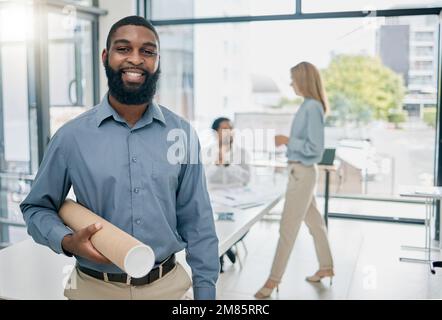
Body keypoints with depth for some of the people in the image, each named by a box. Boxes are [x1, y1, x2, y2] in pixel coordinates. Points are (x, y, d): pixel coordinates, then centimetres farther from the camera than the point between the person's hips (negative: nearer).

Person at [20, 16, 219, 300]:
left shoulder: (182, 133, -5)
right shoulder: (72, 136, -8)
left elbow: (196, 221, -1)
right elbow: (36, 207, 3)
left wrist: (205, 291, -1)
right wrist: (68, 242, -16)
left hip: (168, 285, 1)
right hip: (96, 287, 0)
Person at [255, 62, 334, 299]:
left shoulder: (312, 107, -18)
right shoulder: (307, 106, 9)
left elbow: (315, 148, -21)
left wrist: (287, 141, -17)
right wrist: (286, 141, 6)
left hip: (302, 172, -10)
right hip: (300, 170, 10)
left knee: (287, 227, -3)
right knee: (314, 221, 18)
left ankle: (274, 279, 6)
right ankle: (326, 267, 32)